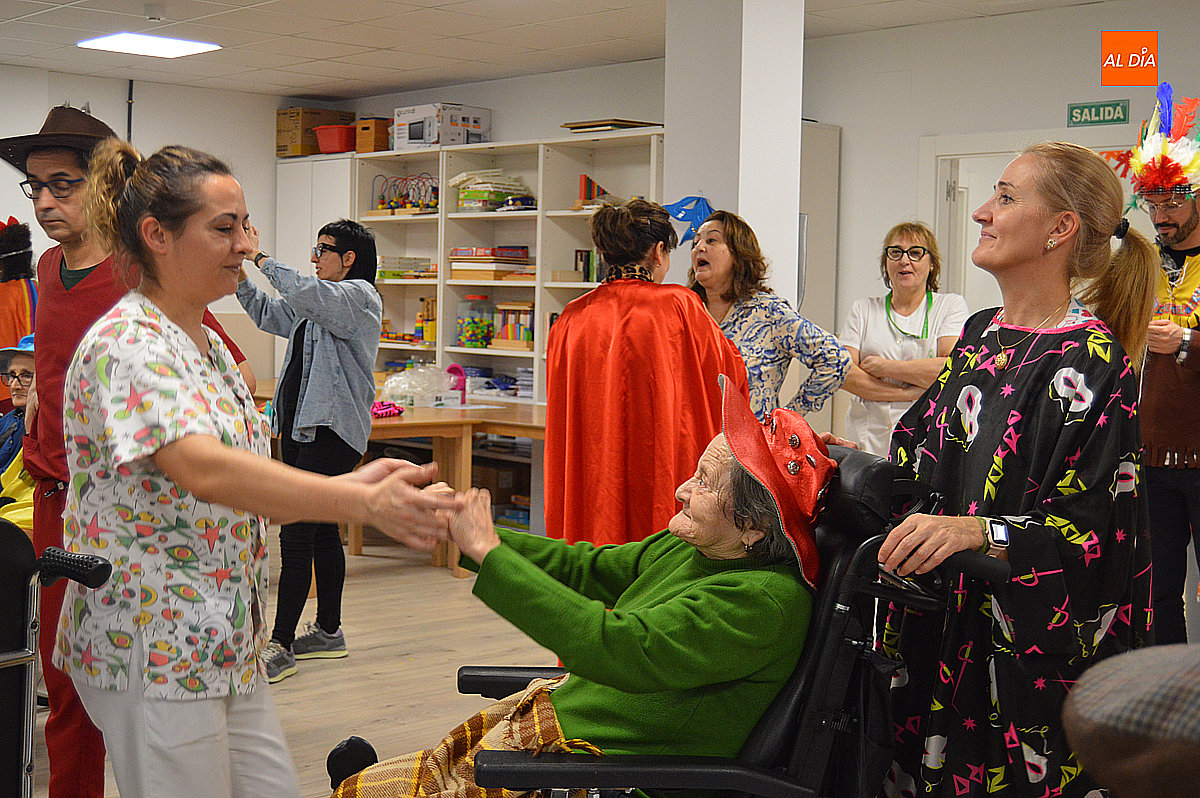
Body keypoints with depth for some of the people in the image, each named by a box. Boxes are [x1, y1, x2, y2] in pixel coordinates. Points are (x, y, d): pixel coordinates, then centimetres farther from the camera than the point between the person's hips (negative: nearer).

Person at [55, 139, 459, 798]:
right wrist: (366, 504, -39)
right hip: (154, 651, -9)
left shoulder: (206, 343, 13)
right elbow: (203, 471, -34)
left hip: (223, 645, 9)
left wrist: (349, 483, -5)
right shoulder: (126, 345, -17)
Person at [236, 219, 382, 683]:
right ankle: (328, 631, 24)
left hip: (331, 432, -10)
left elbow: (307, 293, -24)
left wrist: (260, 258, -15)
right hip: (300, 427, 10)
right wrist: (238, 273, 13)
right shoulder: (314, 307, 20)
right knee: (320, 530, 15)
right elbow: (268, 314, 26)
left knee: (297, 533, -13)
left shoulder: (359, 296, -8)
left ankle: (280, 646, -11)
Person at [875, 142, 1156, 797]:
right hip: (937, 626, 7)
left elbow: (1098, 533, -20)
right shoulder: (981, 333, 9)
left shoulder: (1091, 360, -15)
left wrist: (977, 532, -32)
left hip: (1026, 651, -7)